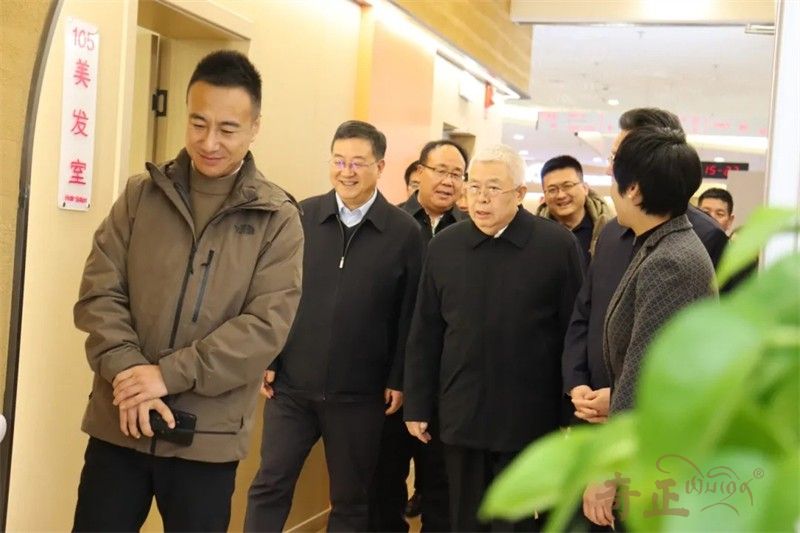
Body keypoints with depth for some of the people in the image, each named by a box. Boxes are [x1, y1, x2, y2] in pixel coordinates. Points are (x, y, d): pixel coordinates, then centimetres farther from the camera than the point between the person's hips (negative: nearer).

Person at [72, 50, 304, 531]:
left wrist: (167, 374, -17)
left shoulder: (278, 219, -2)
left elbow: (267, 324, -11)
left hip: (207, 437, -1)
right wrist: (128, 374, -15)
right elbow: (99, 293, 1)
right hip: (119, 424, 2)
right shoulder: (140, 194, 5)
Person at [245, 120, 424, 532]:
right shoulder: (301, 216, 1)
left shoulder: (404, 232, -4)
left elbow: (409, 314, -2)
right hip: (291, 383, 1)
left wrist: (398, 380, -4)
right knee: (269, 487, 6)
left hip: (359, 392, -1)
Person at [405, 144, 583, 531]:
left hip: (527, 417, -3)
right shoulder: (443, 246, 2)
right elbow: (424, 335, 6)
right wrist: (417, 405, 6)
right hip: (460, 414, 3)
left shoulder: (557, 244, -7)